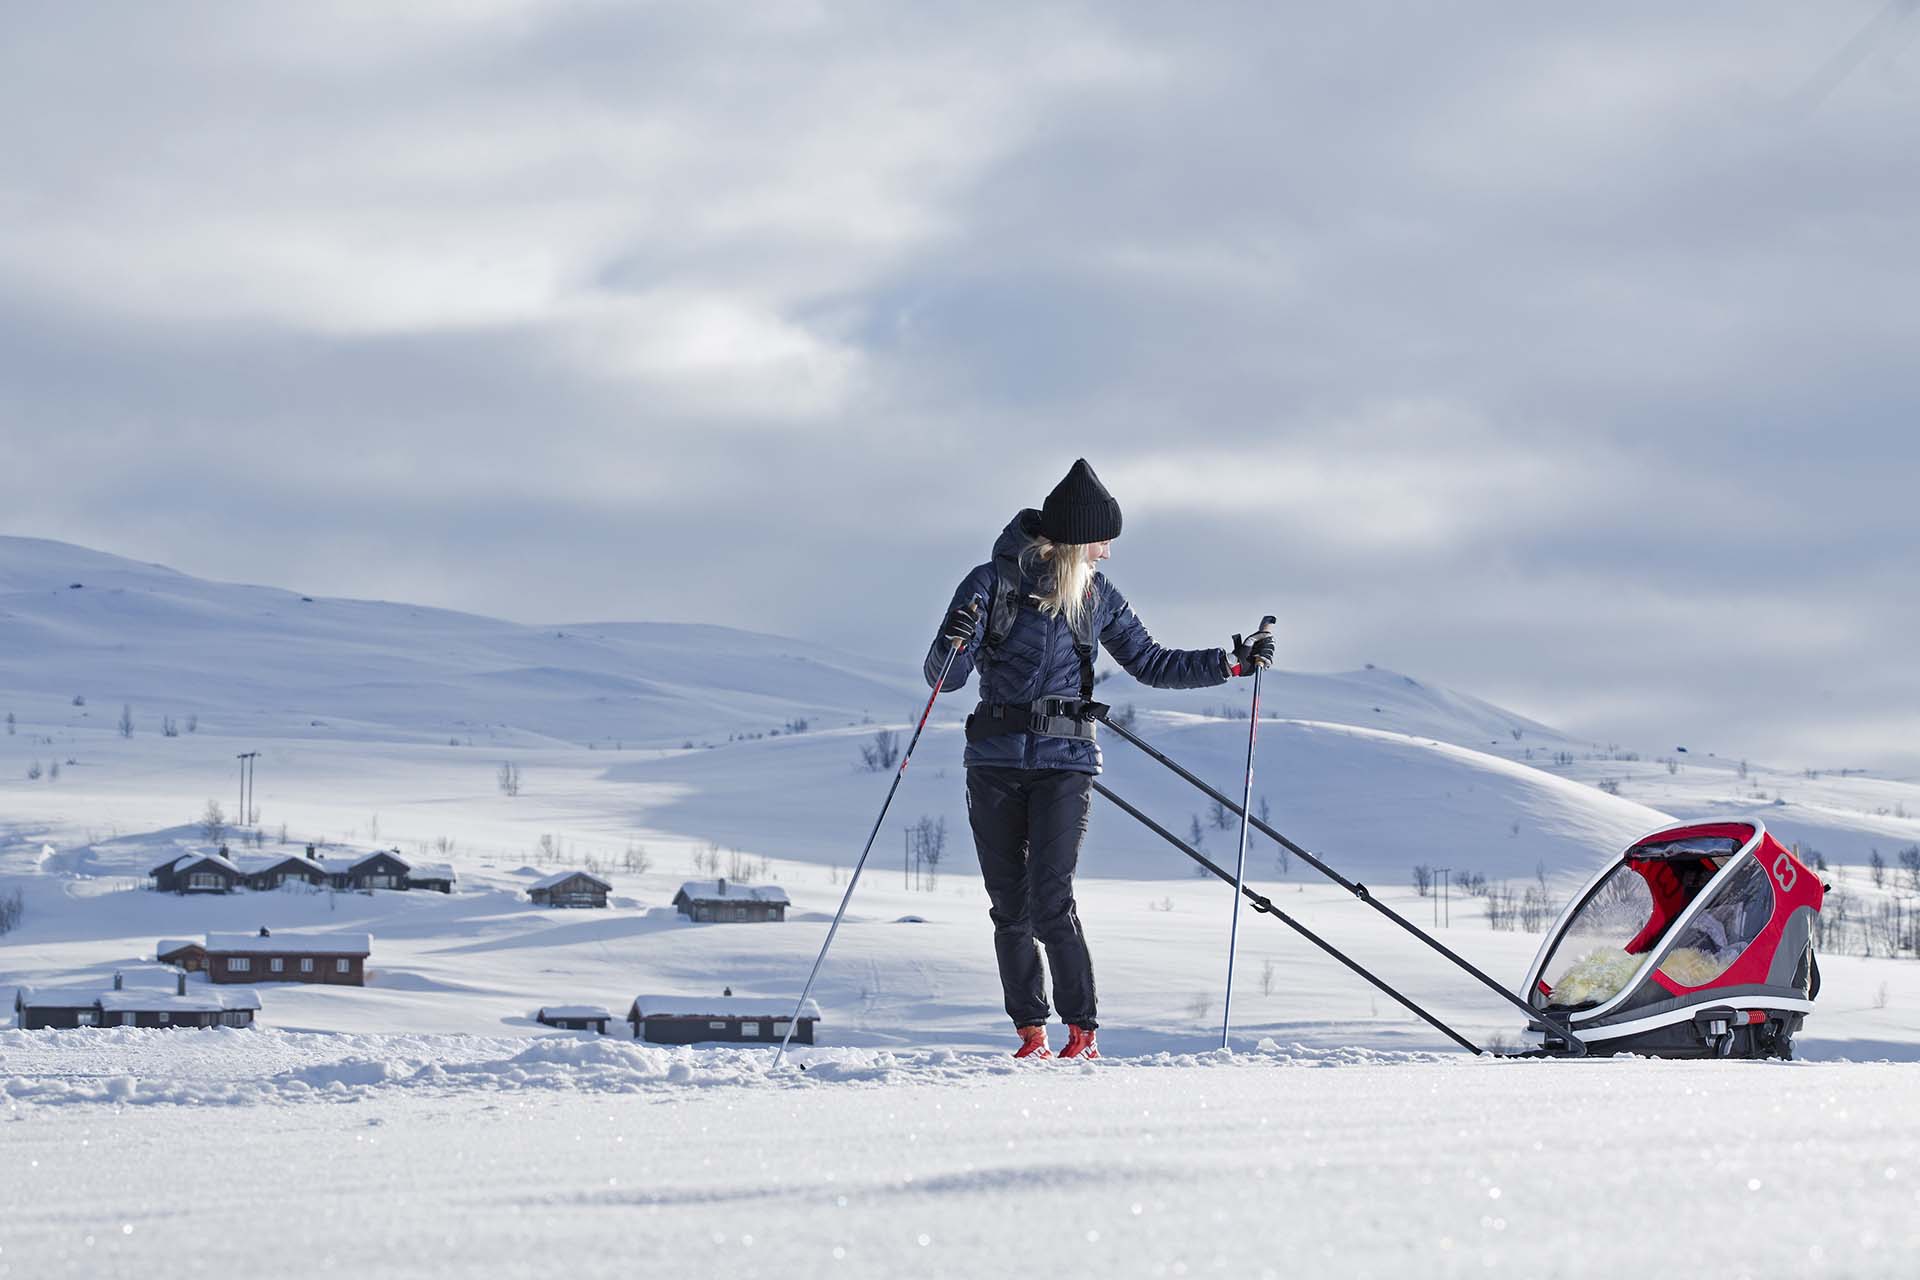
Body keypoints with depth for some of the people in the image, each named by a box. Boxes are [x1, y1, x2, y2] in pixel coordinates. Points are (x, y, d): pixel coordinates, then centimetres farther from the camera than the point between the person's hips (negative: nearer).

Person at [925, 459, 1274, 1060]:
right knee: (1009, 908, 3)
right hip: (995, 762, 0)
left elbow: (1149, 664, 19)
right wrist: (953, 643, -25)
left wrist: (1230, 662, 12)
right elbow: (945, 677, -3)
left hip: (1065, 763, 0)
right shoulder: (993, 582, -1)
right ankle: (1030, 1032, 12)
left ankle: (1082, 1032, -7)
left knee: (1051, 904, -13)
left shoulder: (1097, 595, 9)